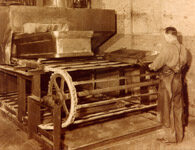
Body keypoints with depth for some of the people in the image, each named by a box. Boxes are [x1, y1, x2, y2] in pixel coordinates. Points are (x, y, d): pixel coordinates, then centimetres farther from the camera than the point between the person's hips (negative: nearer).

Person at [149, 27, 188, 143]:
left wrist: (151, 66, 7)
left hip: (167, 81, -7)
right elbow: (184, 63, 11)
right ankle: (179, 135, 27)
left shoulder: (168, 48, -19)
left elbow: (158, 63, -14)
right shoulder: (183, 48, 2)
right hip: (178, 80, 7)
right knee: (178, 108, 16)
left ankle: (170, 136, 17)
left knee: (167, 109, 7)